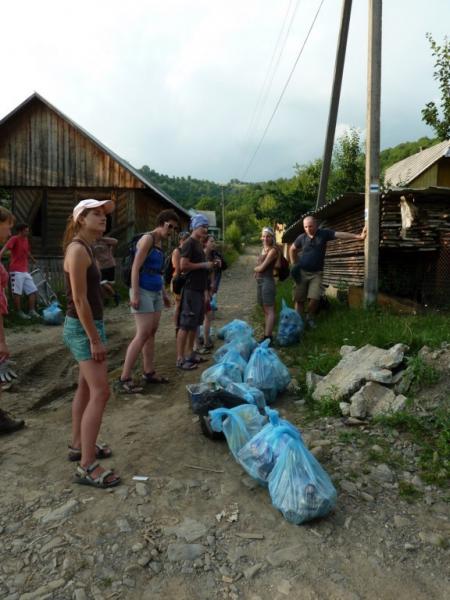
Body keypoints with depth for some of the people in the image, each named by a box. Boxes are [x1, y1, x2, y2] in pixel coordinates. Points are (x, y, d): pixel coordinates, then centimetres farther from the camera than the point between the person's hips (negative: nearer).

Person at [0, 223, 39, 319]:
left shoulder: (26, 240, 14)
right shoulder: (14, 239, -7)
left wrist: (33, 259, 48)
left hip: (25, 271, 8)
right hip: (16, 271, -8)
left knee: (33, 290, 5)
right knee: (17, 292, -4)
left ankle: (32, 311, 9)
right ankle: (19, 312, 3)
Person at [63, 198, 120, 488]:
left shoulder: (86, 248, 13)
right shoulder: (78, 249, -17)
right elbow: (79, 299, -22)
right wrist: (95, 339, -21)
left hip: (89, 324, 10)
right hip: (83, 327, -10)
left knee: (86, 388, 17)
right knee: (100, 392, -11)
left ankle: (78, 445, 31)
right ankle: (87, 466, -4)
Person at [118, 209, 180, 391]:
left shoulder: (160, 242, 14)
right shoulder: (148, 238, -12)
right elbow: (135, 268, -17)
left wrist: (164, 293, 21)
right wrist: (135, 294, -23)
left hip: (156, 292, 9)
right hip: (143, 291, -9)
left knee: (152, 333, 10)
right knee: (143, 334, -12)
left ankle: (149, 373, 19)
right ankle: (124, 378, -7)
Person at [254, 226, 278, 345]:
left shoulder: (273, 250, -10)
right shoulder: (263, 248, 17)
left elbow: (262, 267, -13)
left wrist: (255, 268, 6)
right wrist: (257, 269, -4)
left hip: (267, 281, -9)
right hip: (260, 281, 9)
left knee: (269, 310, -10)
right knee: (265, 310, 12)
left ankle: (267, 337, -13)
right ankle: (266, 334, 19)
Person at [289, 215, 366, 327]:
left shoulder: (324, 233, -5)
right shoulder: (301, 237, 0)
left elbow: (341, 235, -15)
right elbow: (292, 249, 16)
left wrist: (358, 236, -24)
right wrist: (293, 264, 10)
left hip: (316, 273, -1)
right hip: (302, 272, 1)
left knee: (314, 298, -13)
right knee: (299, 299, 0)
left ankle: (310, 318, 12)